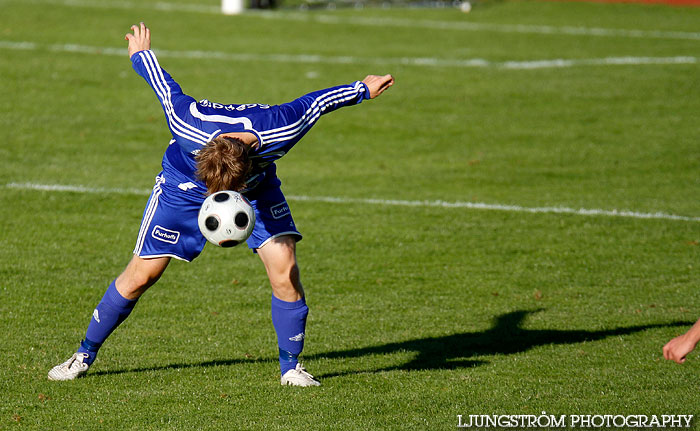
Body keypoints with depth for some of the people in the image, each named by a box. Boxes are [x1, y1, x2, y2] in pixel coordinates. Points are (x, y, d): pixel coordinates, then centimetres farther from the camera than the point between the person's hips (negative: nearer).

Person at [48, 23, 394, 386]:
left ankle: (290, 366, -1)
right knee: (140, 275, -4)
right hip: (184, 181, -1)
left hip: (257, 186, 1)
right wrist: (140, 54, 0)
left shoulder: (280, 129, -40)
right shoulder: (188, 126, -42)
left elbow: (315, 102, -19)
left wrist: (363, 90, 0)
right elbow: (165, 88, -21)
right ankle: (85, 354, 14)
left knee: (284, 266, -17)